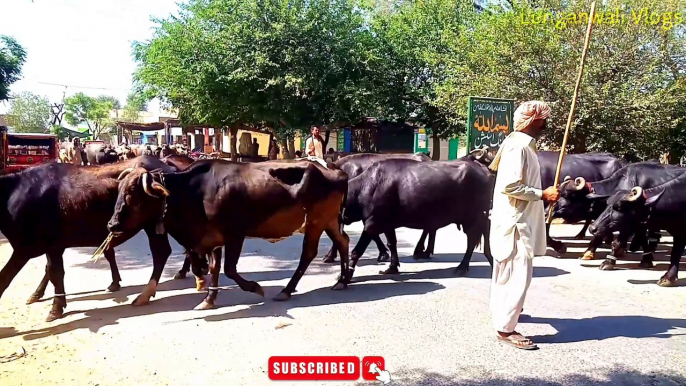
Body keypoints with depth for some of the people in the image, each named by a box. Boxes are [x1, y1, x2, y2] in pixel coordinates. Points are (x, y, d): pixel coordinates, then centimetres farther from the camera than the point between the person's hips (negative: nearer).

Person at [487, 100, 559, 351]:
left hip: (517, 219, 11)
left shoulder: (523, 144, 13)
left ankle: (501, 311, 39)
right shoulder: (518, 146, -18)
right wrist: (542, 194, -19)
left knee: (507, 270, 22)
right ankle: (505, 328, 0)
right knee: (519, 274, -8)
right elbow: (509, 186, -26)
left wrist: (542, 194, 10)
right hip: (515, 221, -11)